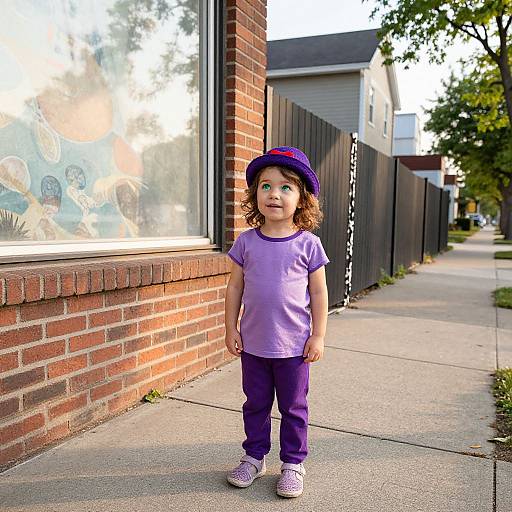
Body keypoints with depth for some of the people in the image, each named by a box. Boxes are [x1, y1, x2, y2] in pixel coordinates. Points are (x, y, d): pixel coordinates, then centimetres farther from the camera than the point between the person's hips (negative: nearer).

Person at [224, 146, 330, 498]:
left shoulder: (308, 244, -8)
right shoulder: (246, 242, -3)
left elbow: (319, 292, -3)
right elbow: (235, 287, 3)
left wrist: (318, 336, -4)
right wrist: (231, 329, 1)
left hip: (294, 345, -2)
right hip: (253, 343, 2)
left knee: (294, 407, 13)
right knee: (256, 404, 17)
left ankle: (293, 463, 31)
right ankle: (255, 457, 36)